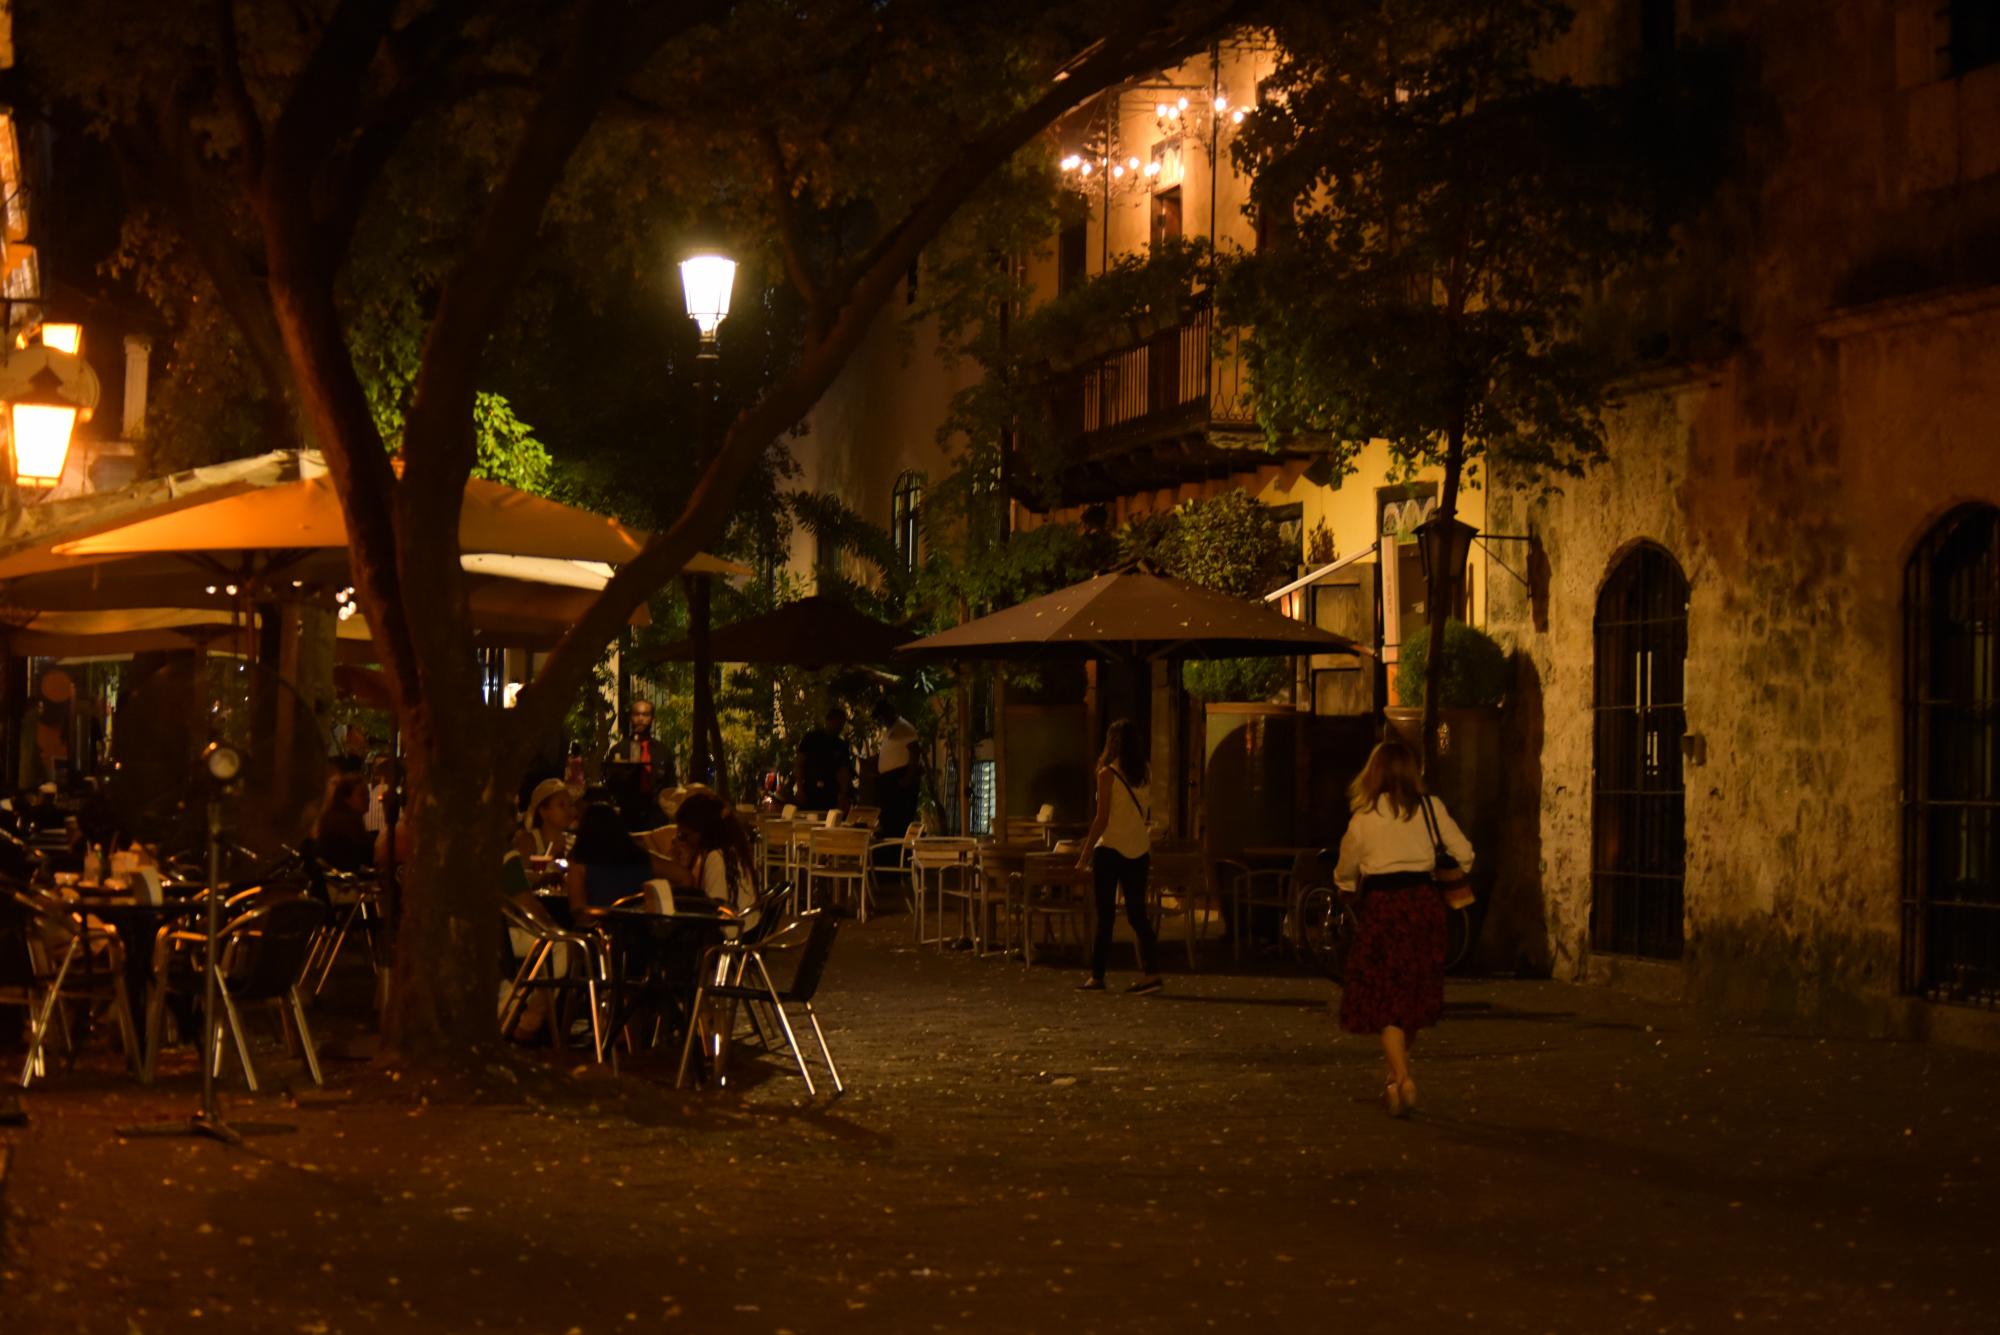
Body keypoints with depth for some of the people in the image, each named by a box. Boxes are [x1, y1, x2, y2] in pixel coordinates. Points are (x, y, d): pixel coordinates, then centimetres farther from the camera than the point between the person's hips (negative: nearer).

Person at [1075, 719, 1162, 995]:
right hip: (1138, 850, 5)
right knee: (1137, 913, 7)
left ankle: (1097, 976, 4)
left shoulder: (1108, 774, -9)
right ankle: (1150, 971, -5)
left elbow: (1102, 818, -11)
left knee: (1105, 915, 1)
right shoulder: (1142, 774, 5)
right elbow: (1146, 814, 6)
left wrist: (1085, 854, -7)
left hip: (1111, 848, -5)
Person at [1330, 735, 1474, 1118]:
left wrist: (1349, 884, 32)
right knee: (1414, 995, 15)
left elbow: (1345, 874, 8)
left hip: (1382, 904, -3)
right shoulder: (1431, 808, 1)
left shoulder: (1364, 818, -3)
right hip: (1424, 900, 3)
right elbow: (1464, 855, 4)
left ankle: (1402, 1077, -17)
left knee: (1385, 998, -1)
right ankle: (1397, 1075, 24)